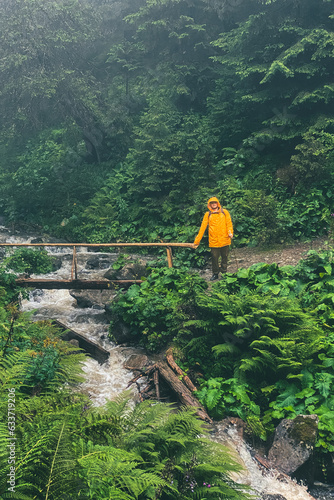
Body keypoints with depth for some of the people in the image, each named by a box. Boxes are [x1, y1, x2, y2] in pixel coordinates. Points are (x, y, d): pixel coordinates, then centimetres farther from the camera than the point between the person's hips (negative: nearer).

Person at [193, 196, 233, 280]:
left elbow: (229, 223, 2)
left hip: (225, 240, 0)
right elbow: (203, 227, 5)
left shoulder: (224, 212, 8)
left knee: (224, 257, 8)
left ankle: (224, 272, 22)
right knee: (214, 258, 3)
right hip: (213, 241, 0)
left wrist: (230, 232, -18)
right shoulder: (207, 214, 7)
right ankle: (215, 274, 17)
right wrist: (197, 241, 1)